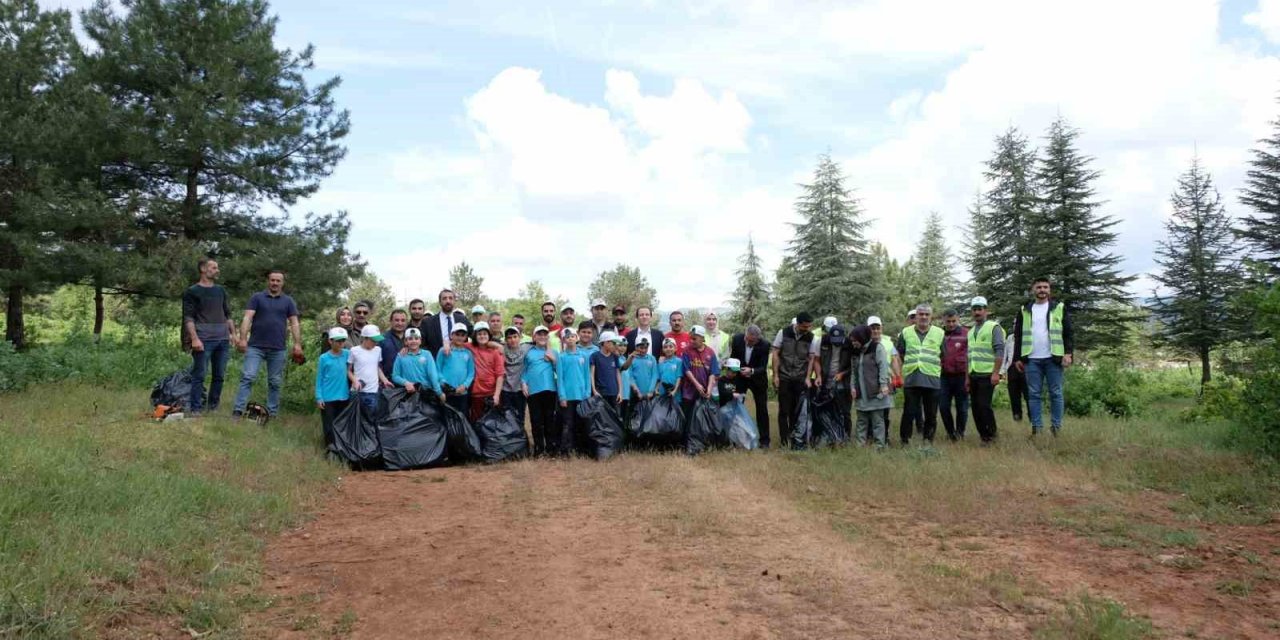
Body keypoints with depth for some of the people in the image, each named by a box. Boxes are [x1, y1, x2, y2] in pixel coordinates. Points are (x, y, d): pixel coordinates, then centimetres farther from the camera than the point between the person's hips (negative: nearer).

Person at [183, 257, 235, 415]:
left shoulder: (221, 290, 17)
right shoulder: (192, 292, 1)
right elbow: (188, 317, -5)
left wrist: (233, 333, 13)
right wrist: (194, 338, -14)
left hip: (223, 339, 5)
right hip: (204, 340, -5)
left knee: (219, 375, 6)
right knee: (199, 375, -5)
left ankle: (213, 407, 14)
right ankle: (195, 409, -2)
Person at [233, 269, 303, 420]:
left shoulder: (288, 301, 11)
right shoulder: (257, 298, 5)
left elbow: (294, 323, 7)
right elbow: (247, 318, -3)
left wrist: (297, 344, -4)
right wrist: (243, 338, -14)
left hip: (278, 349, 2)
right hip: (255, 347, -2)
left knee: (275, 382, 7)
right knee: (248, 377, -9)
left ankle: (272, 413, 14)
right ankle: (238, 411, -10)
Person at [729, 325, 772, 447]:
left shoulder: (764, 346, -25)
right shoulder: (737, 338, -18)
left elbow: (763, 368, -23)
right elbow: (733, 357, -2)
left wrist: (752, 371, -41)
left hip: (757, 379, -2)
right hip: (739, 377, 2)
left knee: (762, 410, 3)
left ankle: (764, 441, 10)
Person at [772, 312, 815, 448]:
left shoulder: (810, 337, -1)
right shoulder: (783, 333, -5)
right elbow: (775, 354, -1)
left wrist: (808, 378, -4)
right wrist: (775, 375, -5)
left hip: (800, 379, 1)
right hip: (784, 377, -1)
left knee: (797, 410, 2)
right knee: (784, 409, 1)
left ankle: (794, 437, 15)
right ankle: (784, 439, 9)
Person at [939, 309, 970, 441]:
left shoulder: (966, 334, -5)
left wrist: (969, 377, -11)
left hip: (961, 376, -3)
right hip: (944, 376, 3)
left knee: (962, 407, 5)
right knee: (944, 406, 3)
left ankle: (960, 433, 21)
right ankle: (950, 432, 20)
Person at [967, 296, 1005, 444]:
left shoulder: (993, 327, -4)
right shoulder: (971, 332, 18)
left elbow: (999, 350, -12)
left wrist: (996, 373, -20)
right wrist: (967, 377, 18)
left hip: (987, 375, -7)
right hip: (974, 375, 7)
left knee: (984, 405, -10)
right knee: (976, 407, 6)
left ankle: (991, 435, 3)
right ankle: (983, 435, 15)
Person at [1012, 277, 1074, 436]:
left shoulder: (1059, 308, 6)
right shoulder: (1025, 310, 12)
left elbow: (1069, 332, 2)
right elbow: (1018, 336, 13)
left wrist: (1068, 353, -9)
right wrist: (1018, 358, 8)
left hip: (1053, 358, -2)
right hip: (1032, 359, 2)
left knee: (1055, 393, 1)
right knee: (1034, 394, 3)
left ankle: (1056, 426, 6)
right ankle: (1036, 427, 6)